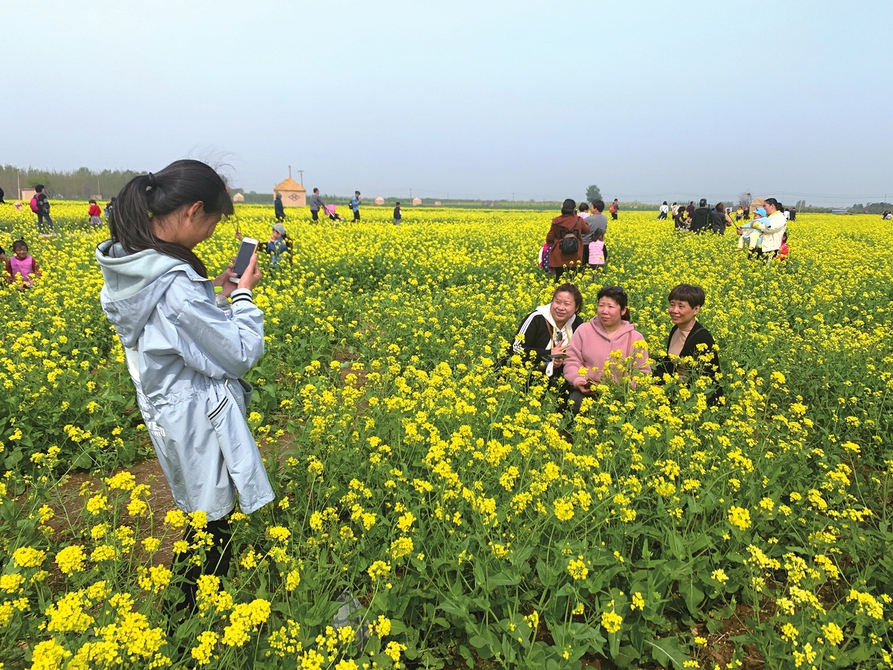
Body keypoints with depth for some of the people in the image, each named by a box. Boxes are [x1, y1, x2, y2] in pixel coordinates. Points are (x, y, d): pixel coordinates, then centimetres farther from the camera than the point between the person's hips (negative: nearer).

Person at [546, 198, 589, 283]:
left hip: (559, 257, -1)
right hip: (574, 257, 1)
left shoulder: (556, 221, -7)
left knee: (559, 278, 4)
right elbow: (586, 230, 17)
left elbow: (549, 238, 1)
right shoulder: (579, 220, -5)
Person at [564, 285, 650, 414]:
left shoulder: (636, 338, 5)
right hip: (587, 392, 0)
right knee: (576, 401, -32)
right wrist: (578, 381, -14)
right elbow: (571, 361, 6)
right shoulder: (584, 330, 5)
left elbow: (643, 373, 6)